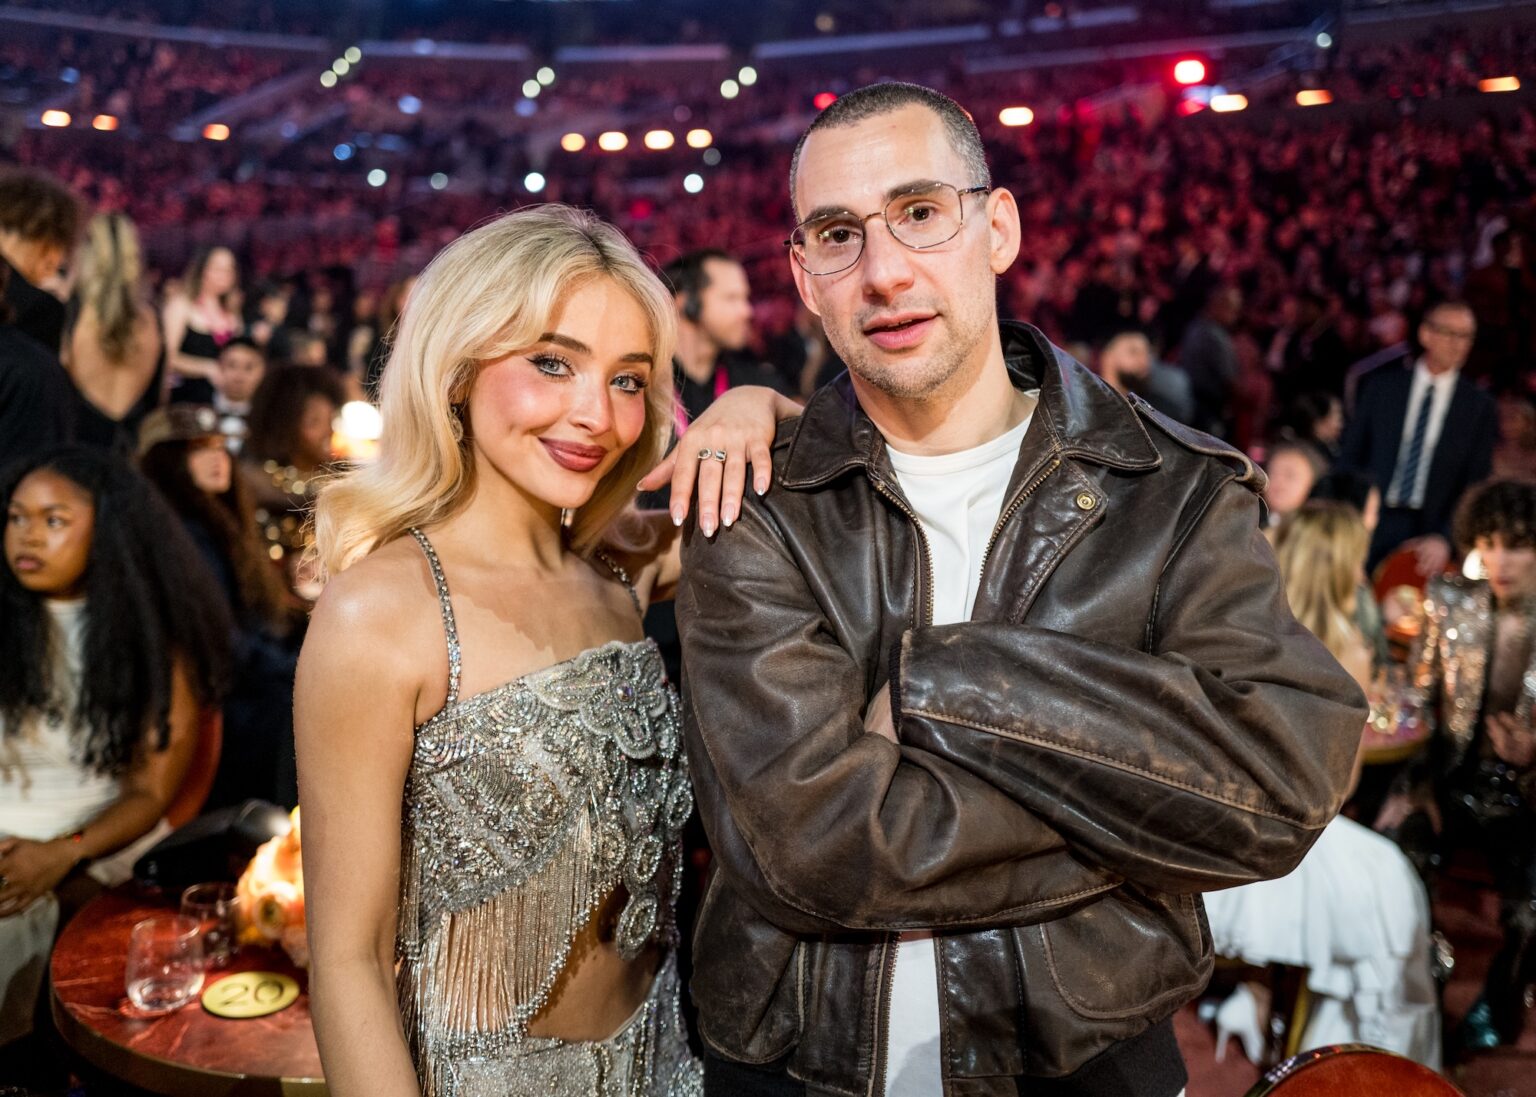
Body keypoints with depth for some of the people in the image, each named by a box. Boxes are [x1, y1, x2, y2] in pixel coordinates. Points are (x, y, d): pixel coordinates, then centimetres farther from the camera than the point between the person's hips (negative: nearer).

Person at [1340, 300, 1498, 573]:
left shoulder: (1480, 405, 4)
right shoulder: (1380, 385, 6)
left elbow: (1476, 486, 0)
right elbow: (1350, 455, 7)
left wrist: (1444, 539, -13)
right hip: (1372, 527, 1)